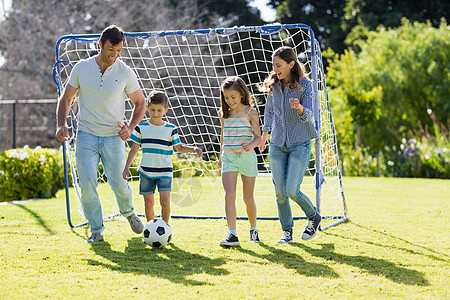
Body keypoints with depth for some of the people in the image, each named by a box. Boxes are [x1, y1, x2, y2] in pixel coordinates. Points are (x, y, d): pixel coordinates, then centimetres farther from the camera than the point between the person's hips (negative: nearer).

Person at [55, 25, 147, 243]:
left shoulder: (125, 73, -2)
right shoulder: (81, 68, 0)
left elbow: (140, 103, 8)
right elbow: (66, 98, 10)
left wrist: (130, 127, -7)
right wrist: (61, 125, -4)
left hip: (114, 137, 0)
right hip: (86, 135, 1)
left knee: (119, 185, -1)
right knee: (87, 185, -10)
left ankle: (128, 213, 32)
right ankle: (96, 230, 7)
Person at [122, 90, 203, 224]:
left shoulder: (171, 129, 0)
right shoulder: (141, 127, 2)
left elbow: (179, 148, 8)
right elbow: (134, 149, 8)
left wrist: (194, 149, -9)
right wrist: (127, 167, 4)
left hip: (164, 172, -1)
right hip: (146, 172, 1)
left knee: (165, 202, -12)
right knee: (149, 203, 4)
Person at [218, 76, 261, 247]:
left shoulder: (250, 112, -5)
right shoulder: (223, 113, 8)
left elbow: (257, 136, -6)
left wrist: (251, 146, -27)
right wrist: (221, 154, 26)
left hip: (247, 158, -2)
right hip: (228, 158, 2)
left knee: (248, 198, 7)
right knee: (229, 195, -14)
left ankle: (253, 230, 30)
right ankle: (232, 235, -18)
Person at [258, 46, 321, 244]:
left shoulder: (305, 85, -11)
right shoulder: (273, 85, 2)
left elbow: (309, 115, -19)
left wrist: (300, 108, -40)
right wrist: (264, 134, 24)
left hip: (300, 145, -4)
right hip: (277, 144, 4)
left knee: (292, 190, -12)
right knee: (280, 192, 1)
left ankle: (313, 217, 16)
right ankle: (287, 232, 16)